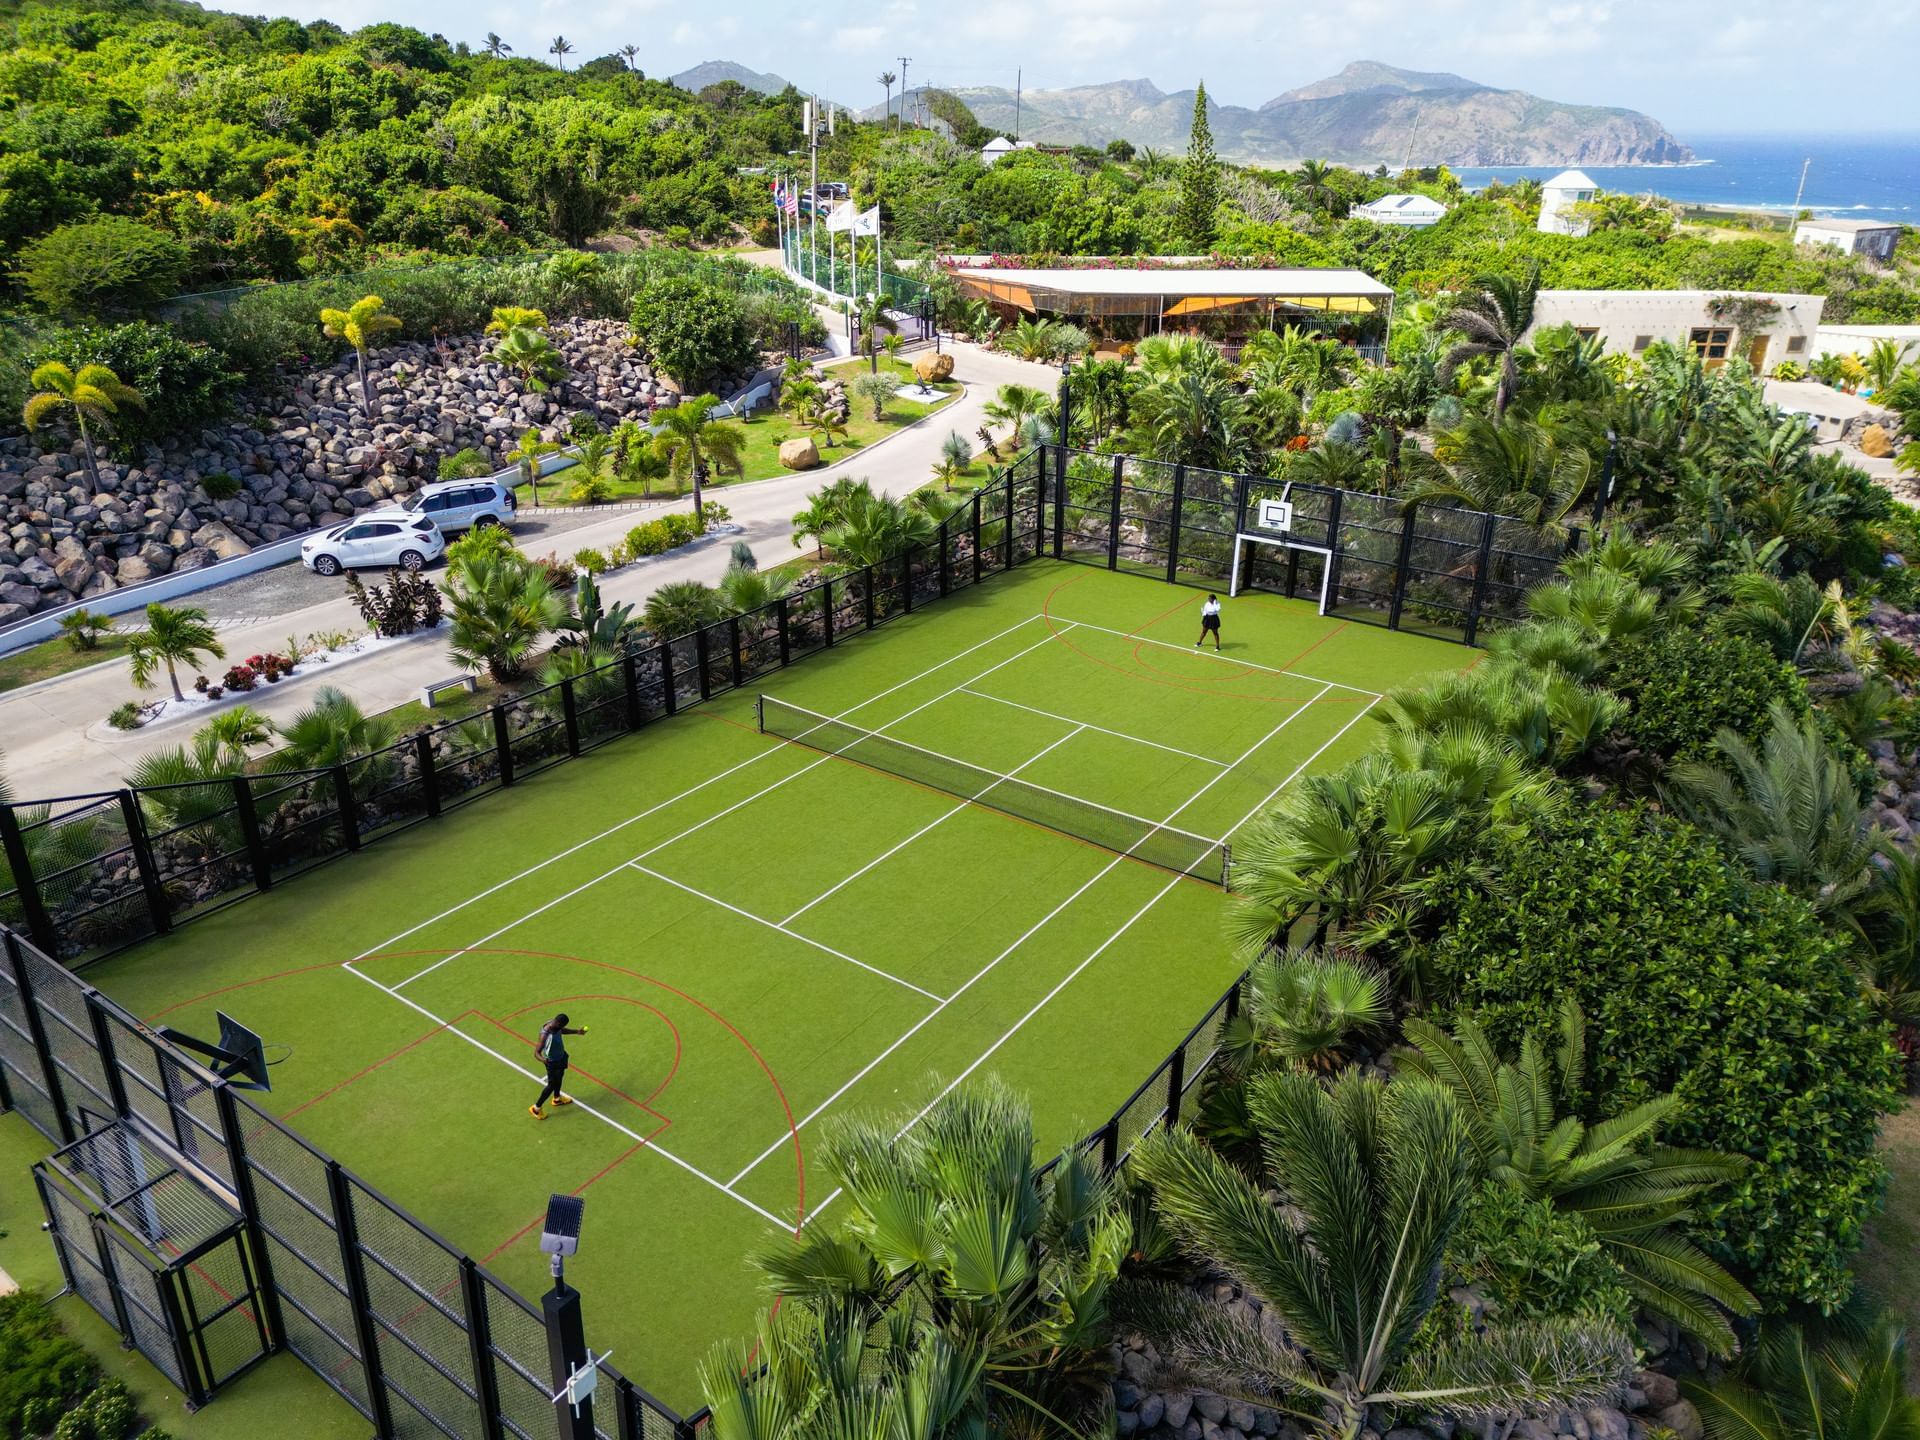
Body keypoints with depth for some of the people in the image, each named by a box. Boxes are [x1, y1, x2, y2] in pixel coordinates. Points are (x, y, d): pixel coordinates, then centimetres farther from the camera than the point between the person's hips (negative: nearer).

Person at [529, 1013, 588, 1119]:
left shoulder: (555, 1025, -17)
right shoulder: (545, 1035, -40)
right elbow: (537, 1052, -33)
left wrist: (576, 1032, 14)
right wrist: (543, 1059, -54)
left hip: (561, 1056, 8)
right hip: (553, 1062, -8)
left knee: (559, 1078, 30)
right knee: (552, 1085, 10)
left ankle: (557, 1098, 58)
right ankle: (536, 1108, 31)